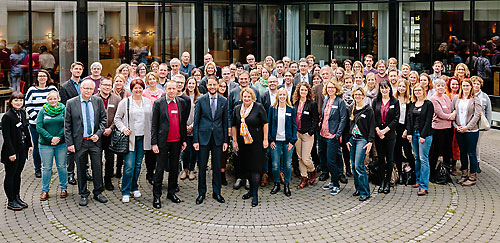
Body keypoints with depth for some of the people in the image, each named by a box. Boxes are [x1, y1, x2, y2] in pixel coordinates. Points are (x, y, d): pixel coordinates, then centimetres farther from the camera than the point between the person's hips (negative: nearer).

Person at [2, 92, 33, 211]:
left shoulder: (22, 113, 7)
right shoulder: (7, 116, -15)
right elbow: (6, 136, -17)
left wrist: (29, 144, 13)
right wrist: (11, 153, -20)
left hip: (22, 149, 7)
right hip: (12, 150, -7)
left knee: (18, 174, 15)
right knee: (10, 175, 4)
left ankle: (17, 198, 25)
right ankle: (10, 201, 11)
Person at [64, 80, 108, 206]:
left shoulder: (98, 101, 3)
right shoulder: (71, 103, -2)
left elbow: (103, 119, 7)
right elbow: (67, 125, -1)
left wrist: (98, 134, -7)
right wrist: (69, 143, -6)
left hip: (95, 140, 1)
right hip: (80, 142, -1)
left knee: (98, 167, 5)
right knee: (81, 169, 7)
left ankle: (98, 192, 21)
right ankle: (83, 195, 19)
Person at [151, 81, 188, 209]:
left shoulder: (181, 102, 7)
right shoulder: (158, 103, -4)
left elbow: (183, 122, 12)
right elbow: (154, 125, -4)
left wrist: (184, 140, 9)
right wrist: (154, 143, -9)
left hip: (177, 141, 4)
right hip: (163, 141, -4)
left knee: (174, 168, 12)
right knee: (160, 169, 0)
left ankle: (171, 193, 25)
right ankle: (156, 196, 8)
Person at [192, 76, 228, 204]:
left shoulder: (223, 101, 5)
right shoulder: (200, 100, 0)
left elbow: (225, 122, 7)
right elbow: (196, 121, 1)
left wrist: (226, 140, 3)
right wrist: (195, 140, -5)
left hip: (218, 137, 1)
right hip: (203, 137, -1)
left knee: (217, 166, 7)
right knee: (202, 166, 3)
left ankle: (216, 192, 19)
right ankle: (201, 193, 15)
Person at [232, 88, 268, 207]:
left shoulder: (259, 107, -6)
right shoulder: (237, 109, 7)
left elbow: (265, 124, -5)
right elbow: (234, 126, 11)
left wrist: (265, 139, -9)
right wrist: (235, 141, 7)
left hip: (256, 143, -5)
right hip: (243, 143, 5)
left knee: (255, 168, -6)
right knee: (247, 167, 12)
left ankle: (255, 194, -2)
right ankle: (252, 189, 27)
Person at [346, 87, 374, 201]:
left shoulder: (368, 109, -5)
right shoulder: (352, 109, 13)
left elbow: (372, 126, -6)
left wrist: (370, 142, -13)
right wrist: (347, 139, 11)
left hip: (362, 139, -6)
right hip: (352, 139, 6)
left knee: (359, 165, -13)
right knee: (354, 166, 7)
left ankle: (365, 192, -6)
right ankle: (358, 188, 20)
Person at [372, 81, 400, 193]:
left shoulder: (395, 102, 2)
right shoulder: (376, 102, 9)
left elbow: (396, 119, -4)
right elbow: (373, 117, 4)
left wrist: (385, 130, -12)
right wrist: (377, 130, -9)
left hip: (390, 134, -2)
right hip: (378, 134, 2)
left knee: (389, 159, 2)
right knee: (380, 158, 5)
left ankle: (387, 182, 9)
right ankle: (381, 183, 11)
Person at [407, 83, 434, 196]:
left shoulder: (428, 104, -4)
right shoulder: (411, 104, 13)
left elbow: (428, 121, -9)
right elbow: (409, 119, 13)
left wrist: (423, 135, -14)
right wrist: (409, 133, 2)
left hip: (425, 134, -6)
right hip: (414, 133, 6)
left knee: (423, 159, -8)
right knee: (417, 158, 11)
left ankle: (424, 186, -10)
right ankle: (419, 180, 22)